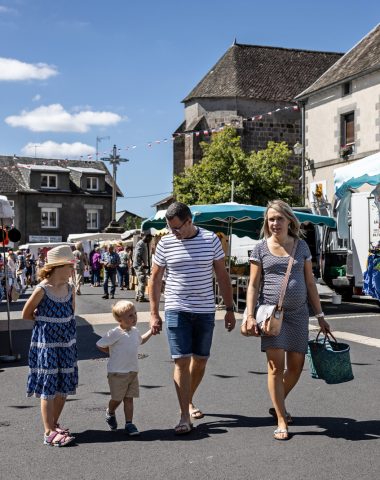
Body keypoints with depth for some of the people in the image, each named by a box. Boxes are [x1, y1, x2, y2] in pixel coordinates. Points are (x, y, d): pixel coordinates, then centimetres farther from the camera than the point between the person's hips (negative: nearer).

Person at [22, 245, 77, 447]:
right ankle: (49, 432, 3)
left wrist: (56, 319, 6)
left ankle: (54, 425, 27)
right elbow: (26, 314, -5)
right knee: (48, 388, -2)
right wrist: (45, 320, 1)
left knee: (64, 387, 11)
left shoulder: (70, 288, 2)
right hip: (46, 344, -6)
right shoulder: (42, 290, -15)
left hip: (66, 343, 6)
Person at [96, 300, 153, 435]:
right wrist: (112, 352, -4)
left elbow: (140, 340, 30)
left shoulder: (134, 331, 7)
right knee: (117, 398, 6)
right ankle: (110, 413, 36)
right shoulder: (114, 333, -17)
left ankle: (129, 424, 10)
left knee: (129, 398, 5)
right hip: (117, 373, -5)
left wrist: (151, 331, 24)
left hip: (133, 372, 5)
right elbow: (100, 345, -11)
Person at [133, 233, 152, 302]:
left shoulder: (144, 244, 19)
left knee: (141, 282, 14)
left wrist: (145, 264, 16)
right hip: (139, 266, -11)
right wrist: (143, 264, -23)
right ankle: (141, 297, -8)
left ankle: (138, 297, 19)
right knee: (142, 282, -10)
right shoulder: (140, 243, -12)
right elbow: (138, 255, -21)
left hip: (141, 266, 11)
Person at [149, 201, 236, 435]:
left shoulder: (211, 239, -1)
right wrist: (154, 314, 2)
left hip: (205, 310, 2)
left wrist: (230, 308, 3)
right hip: (176, 310, -1)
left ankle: (189, 400, 34)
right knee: (182, 361, -7)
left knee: (200, 361, 10)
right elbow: (155, 279, 5)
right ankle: (185, 416, 0)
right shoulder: (165, 243, -2)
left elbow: (222, 275, 5)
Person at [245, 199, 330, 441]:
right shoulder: (261, 249, 2)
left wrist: (320, 315, 8)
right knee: (276, 366, -6)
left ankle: (278, 405, 31)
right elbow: (253, 285, 3)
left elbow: (310, 283, 10)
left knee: (296, 366, 6)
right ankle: (281, 421, 3)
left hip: (298, 313, 3)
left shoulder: (301, 246, 8)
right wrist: (250, 316, -7)